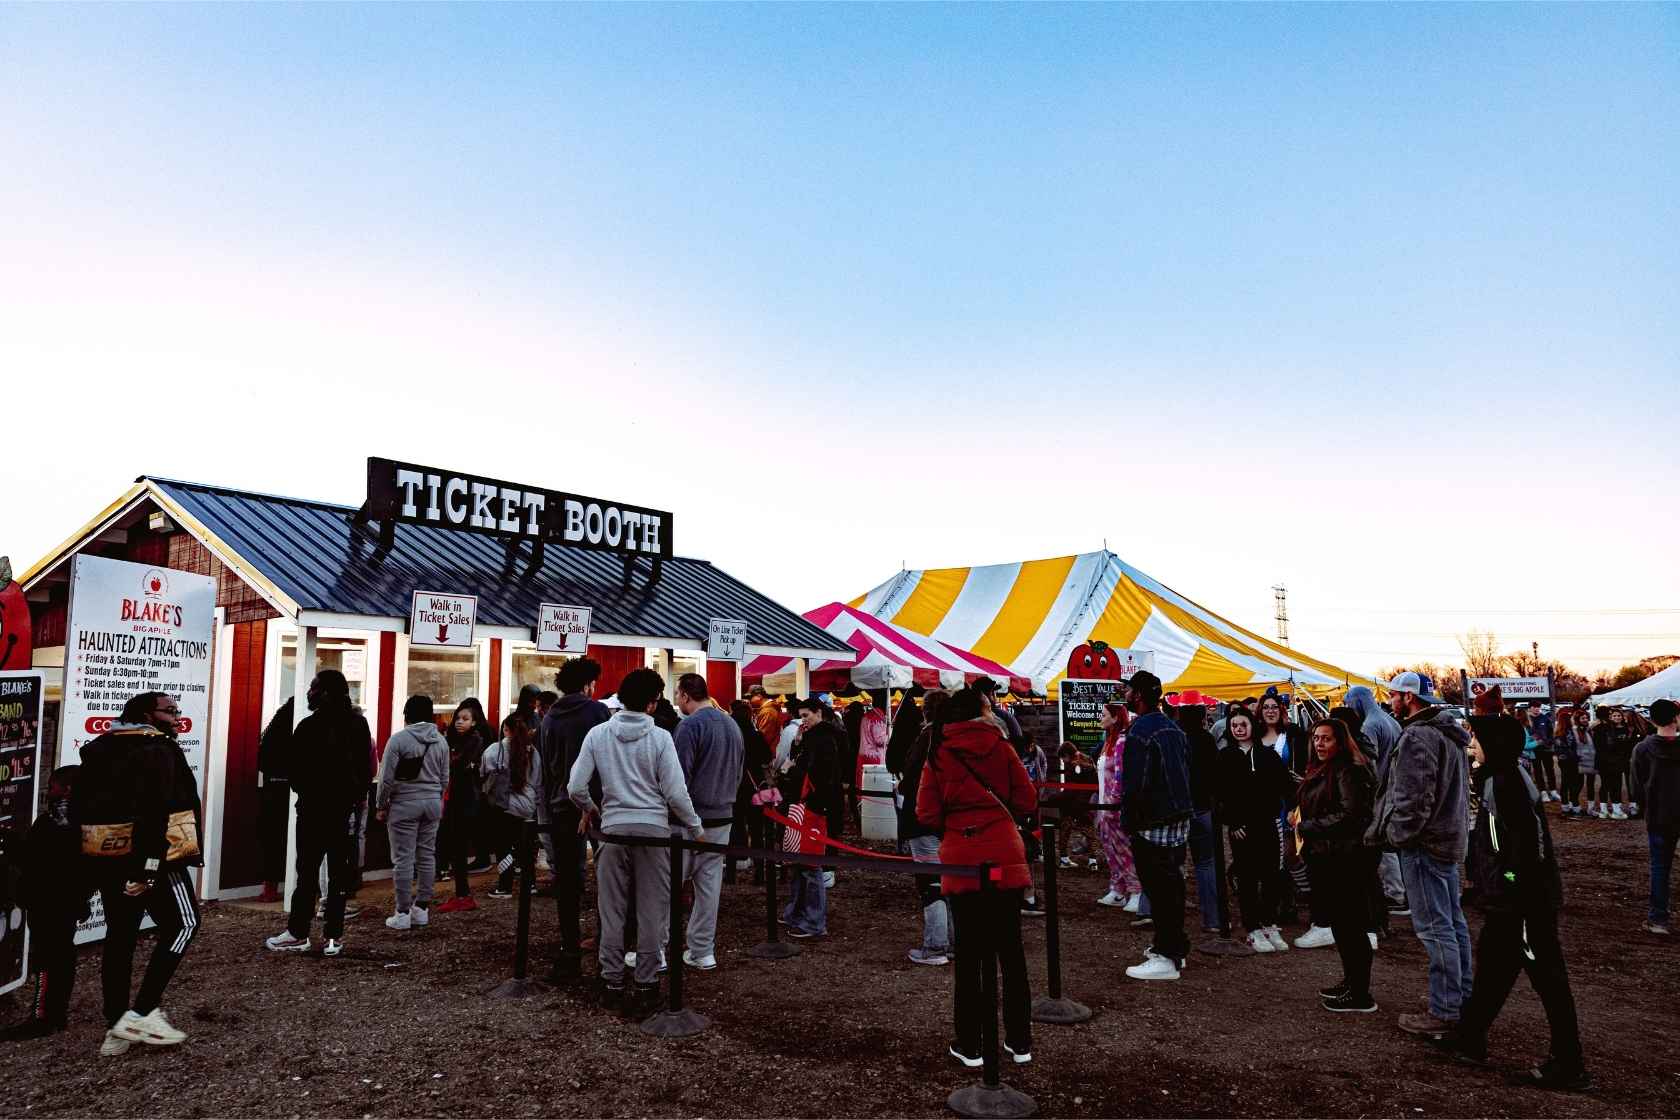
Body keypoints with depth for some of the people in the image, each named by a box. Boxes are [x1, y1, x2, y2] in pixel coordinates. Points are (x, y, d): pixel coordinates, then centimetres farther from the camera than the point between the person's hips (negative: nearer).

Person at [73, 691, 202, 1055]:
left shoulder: (99, 750, 16)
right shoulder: (156, 749, -12)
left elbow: (79, 806, 17)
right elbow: (153, 807, -25)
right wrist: (150, 864, -26)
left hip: (105, 857, 9)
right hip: (147, 856, -9)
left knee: (120, 934, 14)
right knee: (182, 923, 2)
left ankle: (116, 1029, 17)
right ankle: (141, 1014, -4)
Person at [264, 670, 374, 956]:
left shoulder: (309, 725, -11)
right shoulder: (359, 723, 3)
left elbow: (294, 768, -7)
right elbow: (368, 767, 4)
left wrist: (304, 792, 11)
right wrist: (357, 797, 12)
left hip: (314, 806, -4)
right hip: (347, 808, 4)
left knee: (308, 870, 3)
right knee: (339, 871, 6)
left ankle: (298, 933, 6)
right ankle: (334, 936, 8)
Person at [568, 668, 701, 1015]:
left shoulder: (598, 733, 0)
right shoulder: (660, 737, -8)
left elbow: (575, 787, -1)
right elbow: (676, 793, -9)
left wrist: (589, 810, 20)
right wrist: (694, 826, 6)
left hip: (613, 828, 2)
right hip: (653, 829, -2)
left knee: (611, 911, 12)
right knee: (651, 913, 7)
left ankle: (612, 984, 18)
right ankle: (645, 986, 12)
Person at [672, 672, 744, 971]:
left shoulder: (690, 725, -14)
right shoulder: (732, 725, 10)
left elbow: (680, 776, -16)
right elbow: (739, 772, 17)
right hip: (723, 817, 7)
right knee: (710, 884, 11)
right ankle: (702, 952, 17)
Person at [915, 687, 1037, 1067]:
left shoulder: (938, 753, -2)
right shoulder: (1001, 747, -1)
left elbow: (927, 813, -6)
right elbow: (1027, 800, 0)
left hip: (961, 863, -1)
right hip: (1006, 859, 1)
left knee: (970, 954, 9)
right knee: (1011, 950, 12)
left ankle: (969, 1046, 15)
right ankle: (1020, 1042, 20)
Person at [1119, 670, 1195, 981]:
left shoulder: (1139, 731, -17)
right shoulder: (1174, 727, 13)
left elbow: (1134, 784, -20)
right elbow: (1185, 773, 19)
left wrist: (1129, 822, -12)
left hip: (1153, 824, -9)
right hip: (1179, 818, 9)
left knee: (1159, 889, -5)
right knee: (1172, 885, 16)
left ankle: (1167, 958, -1)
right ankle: (1174, 947, 25)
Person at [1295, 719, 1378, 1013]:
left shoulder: (1347, 772, -15)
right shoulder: (1319, 771, 15)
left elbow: (1349, 815, -22)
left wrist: (1307, 827, -15)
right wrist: (1302, 825, 7)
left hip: (1345, 859, -10)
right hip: (1324, 857, 10)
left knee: (1350, 925, -2)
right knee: (1339, 923, 17)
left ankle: (1360, 995, 6)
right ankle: (1351, 982, 28)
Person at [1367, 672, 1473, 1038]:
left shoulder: (1417, 737, -19)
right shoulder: (1449, 733, 15)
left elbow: (1412, 798, -25)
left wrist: (1397, 835, -12)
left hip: (1423, 843, -11)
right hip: (1450, 838, 11)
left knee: (1434, 927, -5)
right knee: (1453, 921, 18)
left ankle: (1443, 1013, 0)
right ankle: (1462, 1000, 28)